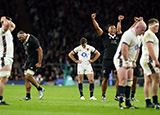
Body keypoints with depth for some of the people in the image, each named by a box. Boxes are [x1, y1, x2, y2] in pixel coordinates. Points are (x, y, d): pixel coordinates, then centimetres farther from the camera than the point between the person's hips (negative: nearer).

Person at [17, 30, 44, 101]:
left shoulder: (32, 40, -18)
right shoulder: (24, 42, 11)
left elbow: (40, 51, -18)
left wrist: (39, 63, -19)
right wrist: (27, 62, 19)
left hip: (35, 60, -9)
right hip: (29, 60, 9)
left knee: (28, 76, -18)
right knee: (26, 78, 3)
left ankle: (40, 89, 0)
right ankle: (28, 96, 6)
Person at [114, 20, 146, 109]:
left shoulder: (137, 37, 14)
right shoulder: (129, 34, -18)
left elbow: (137, 50, 24)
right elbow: (124, 49, -25)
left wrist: (134, 61, 15)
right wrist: (127, 62, -23)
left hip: (129, 62, 10)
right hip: (121, 59, -10)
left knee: (129, 82, 7)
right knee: (123, 81, -17)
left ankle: (128, 103, 10)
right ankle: (121, 103, -20)